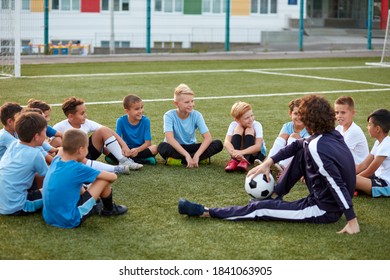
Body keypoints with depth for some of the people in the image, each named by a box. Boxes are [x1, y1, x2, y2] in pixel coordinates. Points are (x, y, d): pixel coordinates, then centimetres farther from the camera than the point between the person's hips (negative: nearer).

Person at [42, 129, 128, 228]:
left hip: (49, 218, 8)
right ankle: (109, 209, 23)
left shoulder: (56, 160, 1)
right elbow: (113, 177, -7)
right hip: (69, 221, -8)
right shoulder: (78, 169, -17)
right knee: (104, 180, -2)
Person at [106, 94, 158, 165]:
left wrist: (137, 150, -34)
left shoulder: (145, 121, -9)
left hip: (140, 149, -1)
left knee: (154, 148, -30)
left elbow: (147, 142, -13)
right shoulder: (121, 121, -9)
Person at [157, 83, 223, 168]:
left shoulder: (196, 115, -8)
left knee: (218, 144, -19)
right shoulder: (169, 115, -15)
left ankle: (179, 161, -24)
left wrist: (196, 155, -31)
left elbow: (208, 137, -16)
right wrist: (187, 156, -36)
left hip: (191, 148, 3)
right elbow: (170, 139, -28)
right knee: (162, 147, -37)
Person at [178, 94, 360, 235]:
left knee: (259, 208, -2)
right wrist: (269, 162, 6)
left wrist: (352, 220, -29)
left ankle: (204, 212, 7)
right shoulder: (333, 135, 2)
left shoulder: (317, 147, -25)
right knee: (302, 148, 14)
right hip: (333, 202, 8)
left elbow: (338, 185, -29)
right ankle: (274, 196, 22)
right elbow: (297, 145, 13)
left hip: (323, 211, -8)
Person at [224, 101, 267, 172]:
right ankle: (234, 160, -36)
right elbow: (226, 143, -30)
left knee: (249, 130, -26)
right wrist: (235, 153, -52)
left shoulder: (257, 125, -20)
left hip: (256, 154, -1)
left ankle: (244, 162, -40)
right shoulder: (234, 125, -16)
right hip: (238, 153, 1)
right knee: (238, 128, -23)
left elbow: (258, 146, -32)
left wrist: (241, 152, -47)